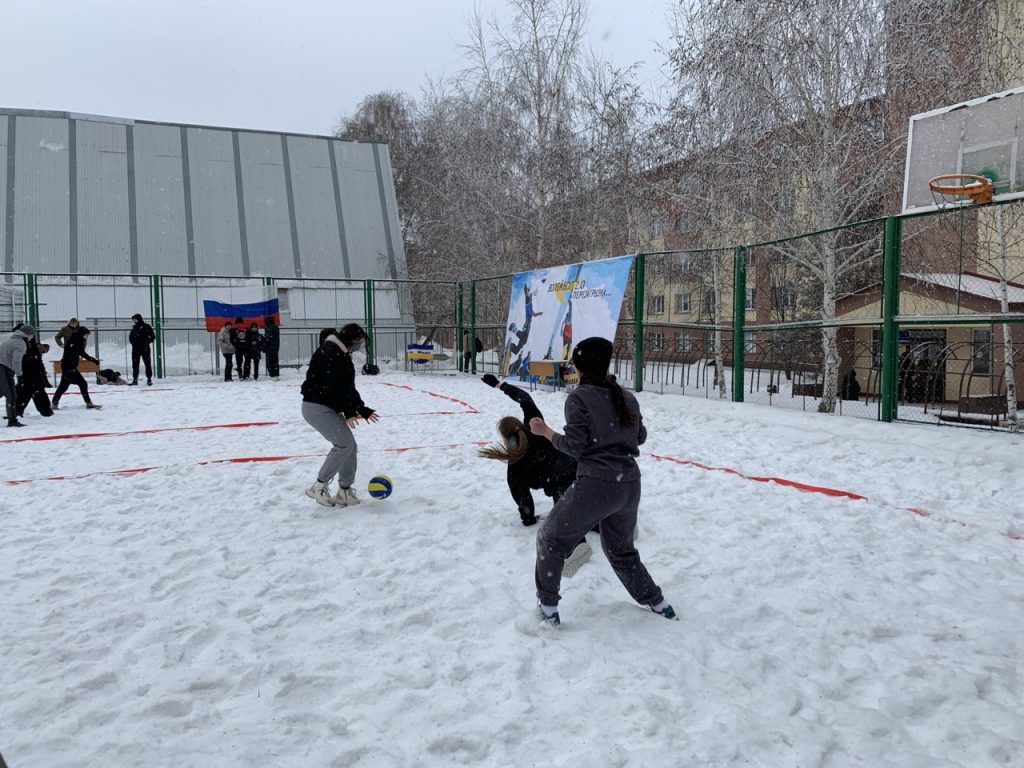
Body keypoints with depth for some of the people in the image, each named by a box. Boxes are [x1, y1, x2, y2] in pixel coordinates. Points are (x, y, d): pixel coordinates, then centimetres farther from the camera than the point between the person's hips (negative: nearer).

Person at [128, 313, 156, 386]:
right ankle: (135, 379, 8)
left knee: (148, 364, -1)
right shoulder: (134, 328, 11)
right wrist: (133, 343, 9)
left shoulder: (146, 327, -3)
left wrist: (147, 343, -5)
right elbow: (130, 337, 24)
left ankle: (149, 379, 7)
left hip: (145, 349, -4)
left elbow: (152, 336, 0)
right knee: (135, 365, 3)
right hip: (135, 349, 4)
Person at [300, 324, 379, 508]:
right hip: (316, 407, -10)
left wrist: (362, 409, 12)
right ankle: (319, 486, -9)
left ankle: (345, 492, 15)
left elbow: (348, 387, 18)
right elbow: (334, 386, -22)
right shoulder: (329, 351, -15)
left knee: (350, 445, 6)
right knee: (344, 443, -18)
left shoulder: (342, 355, 17)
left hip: (330, 408, 10)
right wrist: (348, 411, -20)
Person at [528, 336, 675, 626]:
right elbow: (640, 437, 19)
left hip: (596, 485, -6)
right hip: (630, 485, 6)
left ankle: (548, 608, 15)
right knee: (621, 549, 28)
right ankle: (658, 603, 31)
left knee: (551, 539, 14)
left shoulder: (579, 397, -8)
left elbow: (574, 446, -11)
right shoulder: (626, 397, 9)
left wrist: (545, 431, 2)